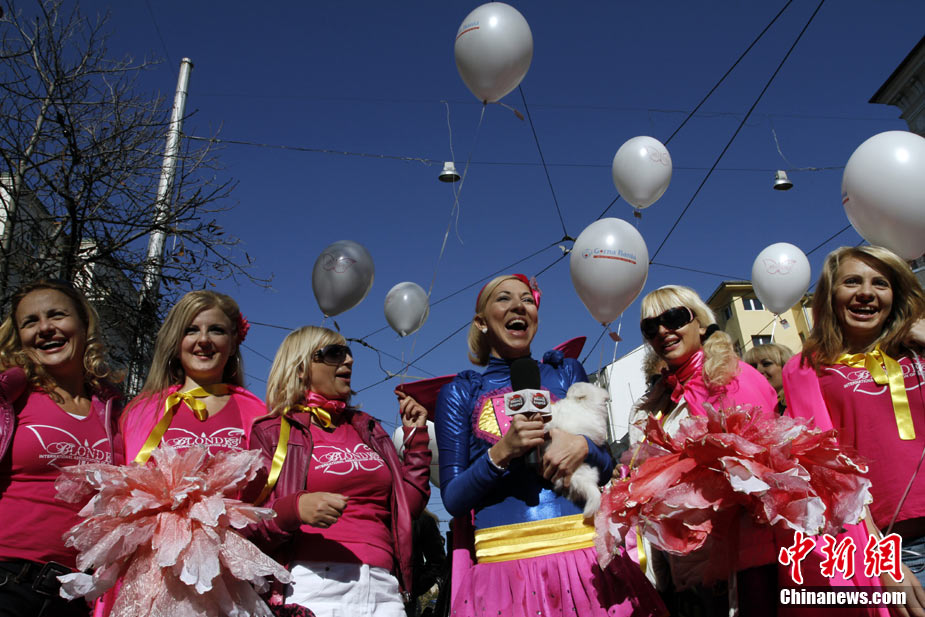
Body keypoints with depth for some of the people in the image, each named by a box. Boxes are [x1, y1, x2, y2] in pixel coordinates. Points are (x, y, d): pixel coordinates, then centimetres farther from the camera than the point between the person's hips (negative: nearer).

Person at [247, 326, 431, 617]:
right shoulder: (273, 432, 7)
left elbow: (408, 507, 16)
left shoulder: (368, 430, 20)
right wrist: (295, 509, -18)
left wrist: (416, 436, 16)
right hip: (311, 582, -4)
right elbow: (250, 528, 0)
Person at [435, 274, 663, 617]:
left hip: (584, 547, 2)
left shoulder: (566, 372, 12)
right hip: (504, 559, -1)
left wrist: (582, 448, -10)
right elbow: (452, 499, 1)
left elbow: (607, 469, 13)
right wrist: (500, 453, -15)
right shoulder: (458, 393, 6)